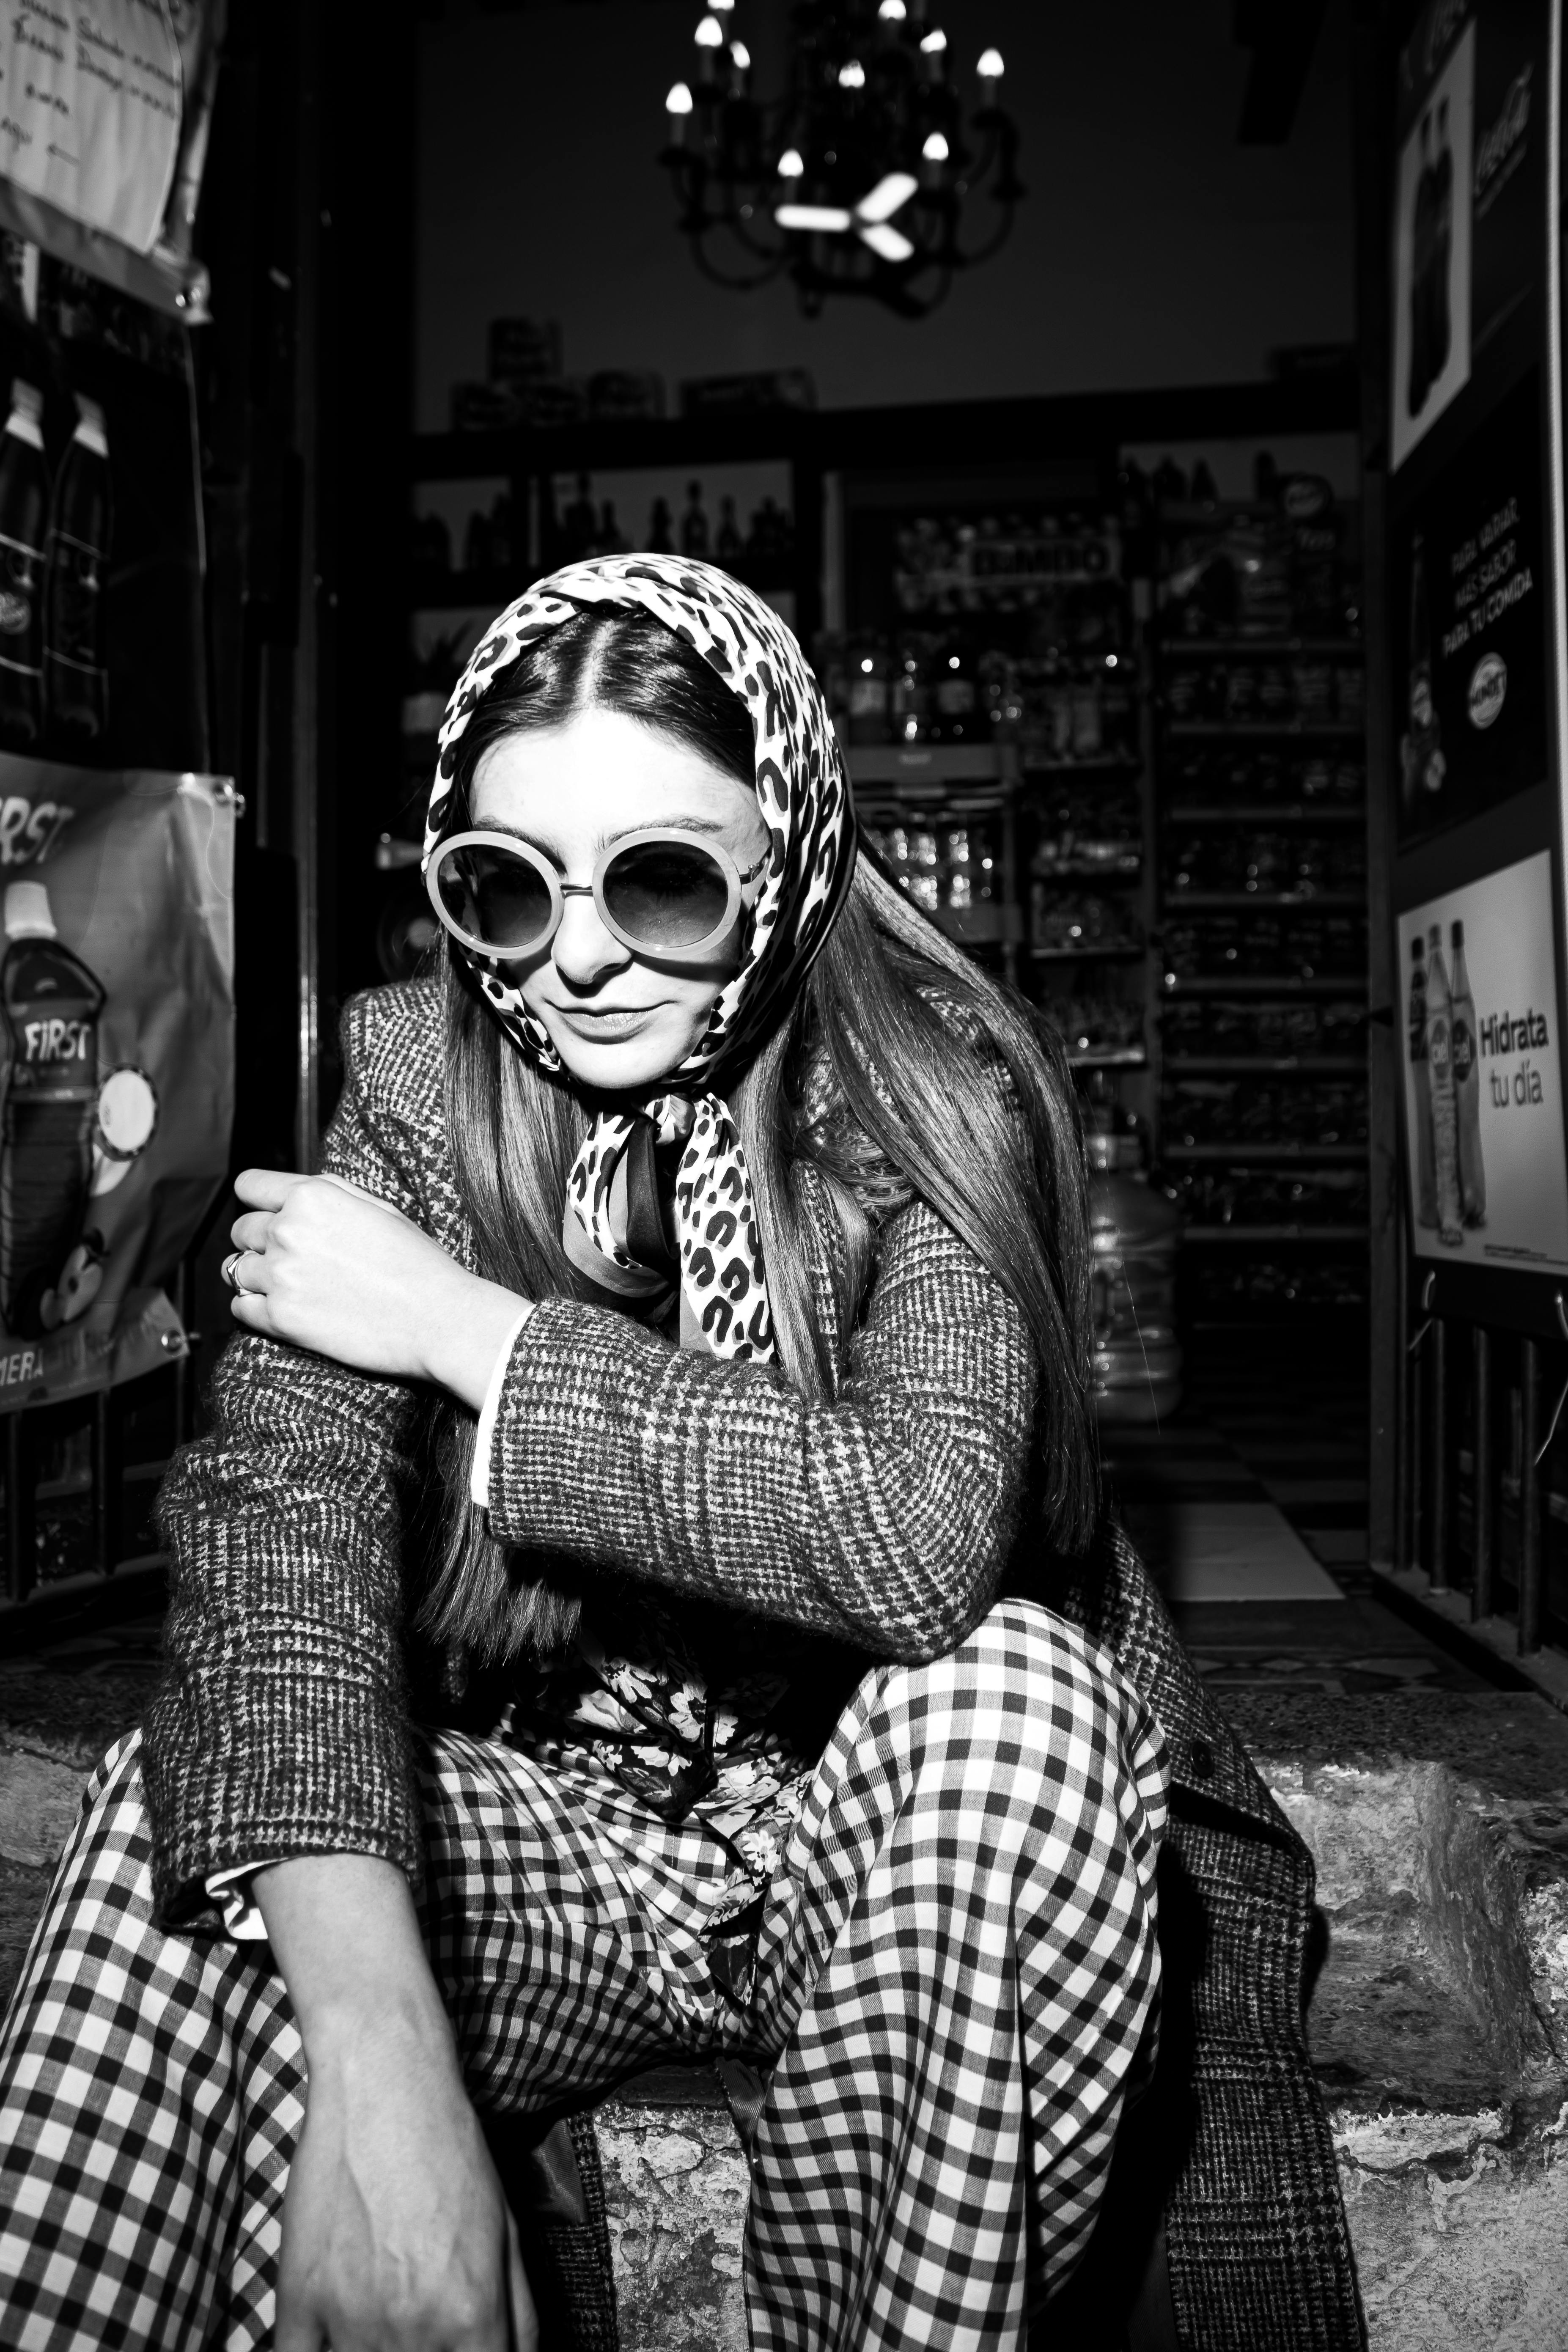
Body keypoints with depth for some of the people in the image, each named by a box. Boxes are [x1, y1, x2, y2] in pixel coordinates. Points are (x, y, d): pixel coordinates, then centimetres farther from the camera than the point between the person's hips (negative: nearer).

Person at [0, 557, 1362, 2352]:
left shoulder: (932, 1096, -14)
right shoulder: (414, 1078, -7)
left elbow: (927, 1535, -32)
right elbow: (280, 1511, -21)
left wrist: (465, 1328, -23)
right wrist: (379, 2060, -35)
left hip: (891, 1832, -1)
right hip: (549, 1829, 2)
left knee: (1011, 1687, -33)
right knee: (173, 1815, -25)